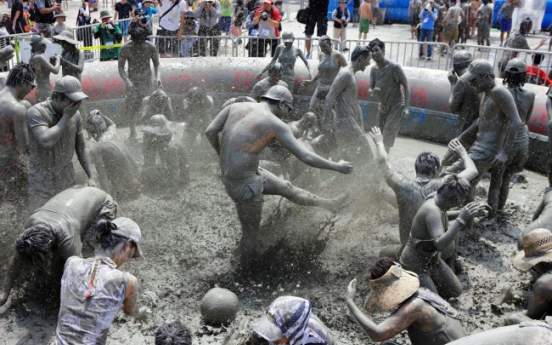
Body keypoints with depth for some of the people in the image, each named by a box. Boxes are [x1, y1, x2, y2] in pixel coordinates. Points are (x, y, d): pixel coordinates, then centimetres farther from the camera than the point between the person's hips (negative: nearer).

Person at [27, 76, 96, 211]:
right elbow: (47, 141, -33)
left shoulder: (75, 115, -2)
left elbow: (81, 148, 7)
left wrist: (91, 177, 4)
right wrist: (66, 117, -24)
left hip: (67, 178, 4)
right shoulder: (36, 112, -18)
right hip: (41, 181, -4)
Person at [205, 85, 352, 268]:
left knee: (286, 187, 21)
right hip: (245, 185, -8)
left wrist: (223, 157, 14)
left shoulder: (237, 106, 2)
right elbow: (306, 157, -17)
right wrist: (337, 166, -3)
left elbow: (210, 132, -3)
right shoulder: (276, 124, -16)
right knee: (251, 232, 15)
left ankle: (328, 204, 39)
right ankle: (247, 273, 36)